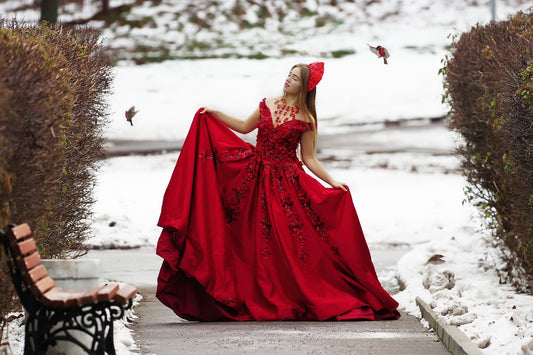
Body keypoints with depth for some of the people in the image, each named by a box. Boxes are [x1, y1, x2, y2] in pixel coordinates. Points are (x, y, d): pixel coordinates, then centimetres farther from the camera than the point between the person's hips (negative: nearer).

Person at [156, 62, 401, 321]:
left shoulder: (306, 120, -5)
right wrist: (214, 114, 18)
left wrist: (332, 182, -9)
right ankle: (262, 299, 11)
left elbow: (309, 159, -1)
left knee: (286, 243, -6)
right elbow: (245, 127, 21)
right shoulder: (267, 105, 6)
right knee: (258, 240, 3)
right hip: (257, 178, 4)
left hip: (286, 182, -4)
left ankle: (289, 300, 5)